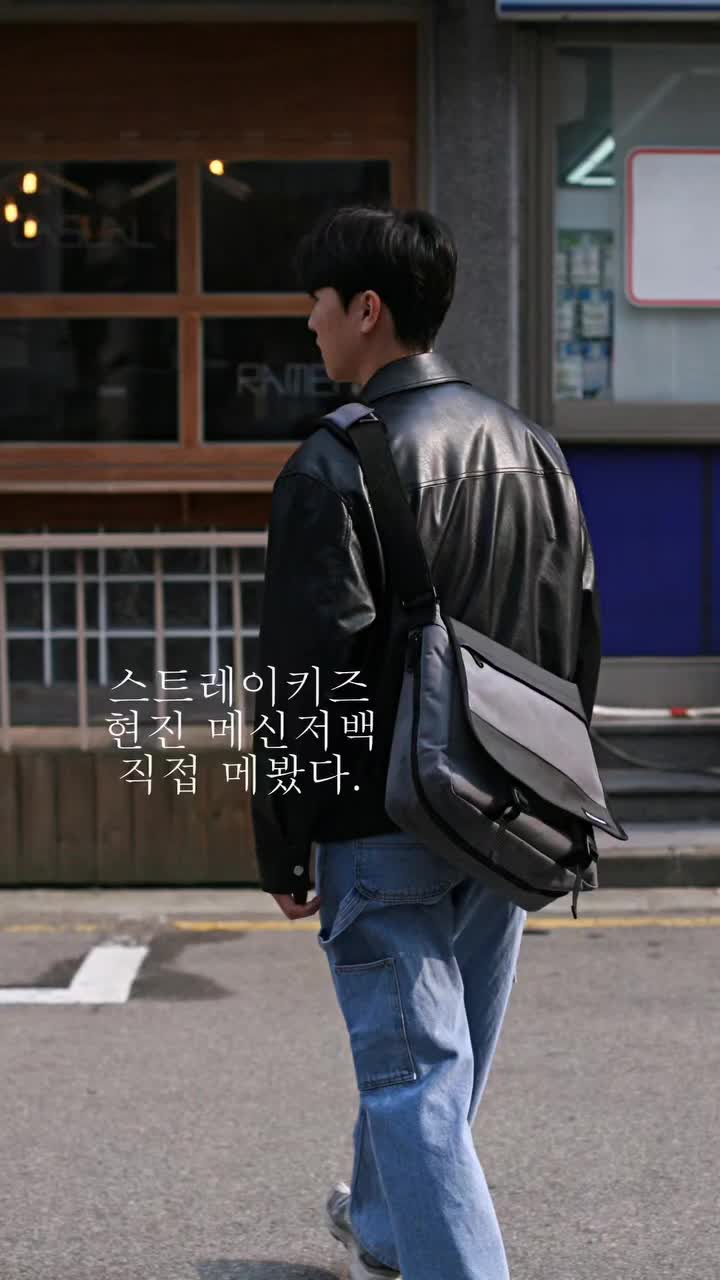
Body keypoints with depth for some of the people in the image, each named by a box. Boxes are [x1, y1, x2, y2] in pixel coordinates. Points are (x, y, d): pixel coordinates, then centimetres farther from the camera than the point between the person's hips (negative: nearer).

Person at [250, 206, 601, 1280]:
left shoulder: (335, 465, -15)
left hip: (384, 827, -7)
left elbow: (304, 676, -16)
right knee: (445, 1055, 22)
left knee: (416, 1076, -1)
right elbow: (580, 640, 12)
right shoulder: (533, 447, 7)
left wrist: (282, 851, -8)